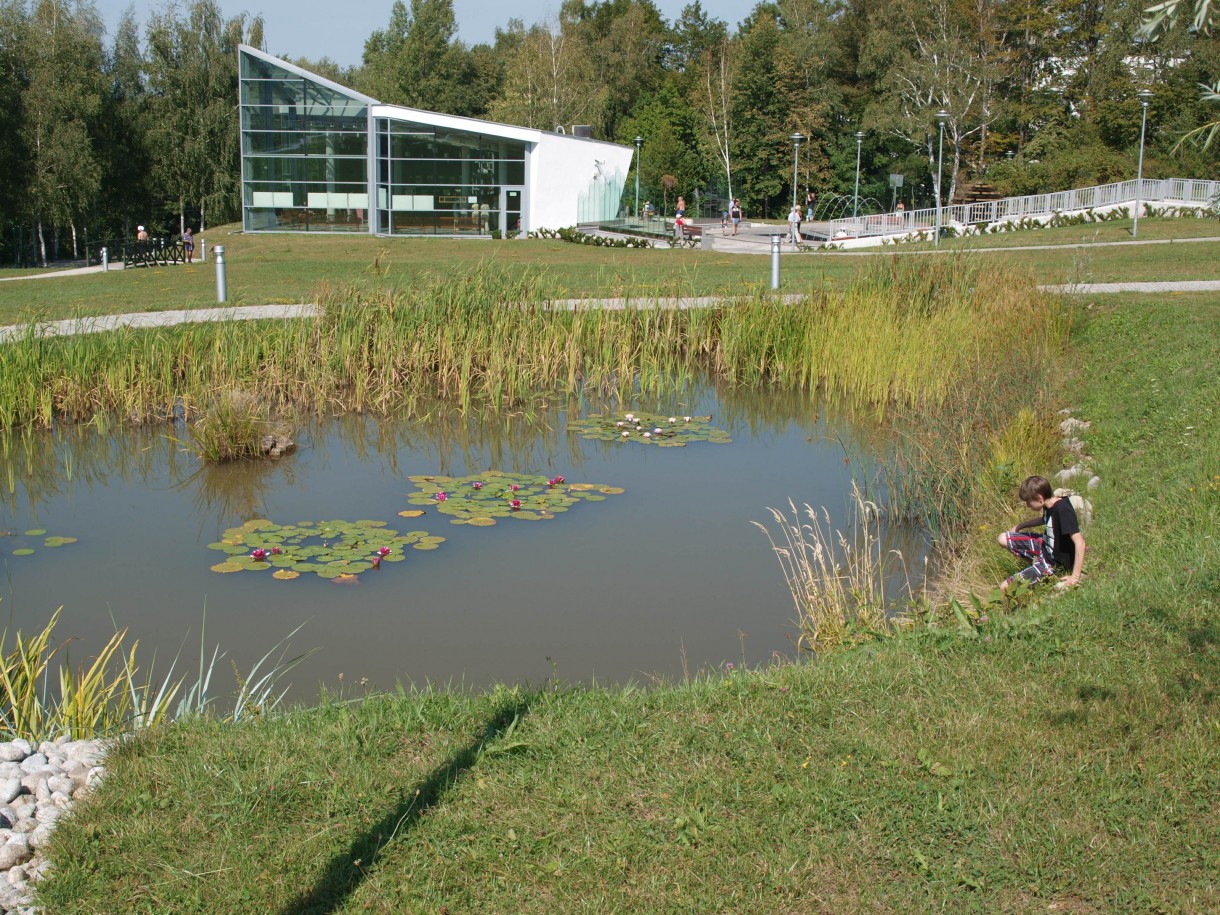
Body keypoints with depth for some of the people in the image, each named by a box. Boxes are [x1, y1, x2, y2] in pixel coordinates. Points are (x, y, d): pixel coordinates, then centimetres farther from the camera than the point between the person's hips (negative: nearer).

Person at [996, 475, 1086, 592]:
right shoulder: (1050, 505, -1)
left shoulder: (1063, 510, -28)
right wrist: (1019, 527, 17)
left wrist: (1075, 577, -33)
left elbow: (1079, 542, -33)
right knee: (1002, 539, 5)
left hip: (1057, 562, -9)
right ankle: (1037, 562, 3)